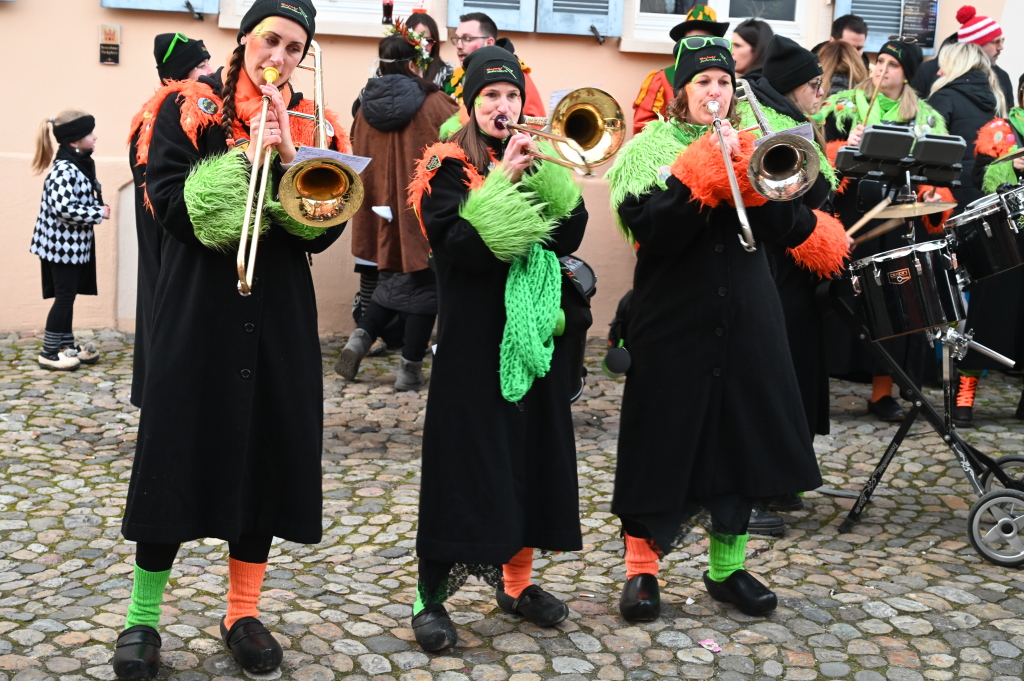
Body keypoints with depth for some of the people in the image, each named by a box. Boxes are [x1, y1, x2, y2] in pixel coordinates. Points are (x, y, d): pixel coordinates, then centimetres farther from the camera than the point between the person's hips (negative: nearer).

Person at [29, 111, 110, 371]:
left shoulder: (79, 164, 10)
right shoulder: (64, 169, -20)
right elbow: (64, 208, -28)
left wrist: (97, 208, 2)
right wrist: (99, 213, -19)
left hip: (74, 244, 9)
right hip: (62, 244, -9)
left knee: (68, 295, 15)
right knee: (64, 295, -3)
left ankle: (66, 346, 25)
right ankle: (49, 352, 6)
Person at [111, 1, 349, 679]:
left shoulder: (311, 124, 8)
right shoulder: (188, 108, 2)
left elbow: (325, 227, -3)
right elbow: (169, 200, -10)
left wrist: (287, 158, -15)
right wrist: (246, 158, -17)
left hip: (280, 317, 3)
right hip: (198, 310, -2)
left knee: (267, 455, 6)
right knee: (177, 451, 0)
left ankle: (244, 613, 21)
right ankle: (143, 619, 14)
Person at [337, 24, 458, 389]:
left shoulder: (367, 106, 2)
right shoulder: (432, 102, -11)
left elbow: (359, 153, 11)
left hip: (384, 207, 5)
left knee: (395, 278, 22)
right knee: (423, 283, 6)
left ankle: (360, 337, 3)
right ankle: (410, 368, 8)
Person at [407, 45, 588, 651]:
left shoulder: (537, 161, 11)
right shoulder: (448, 169, -4)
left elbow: (569, 237, -1)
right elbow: (459, 247, -18)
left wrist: (544, 173, -13)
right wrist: (503, 180, -19)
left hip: (534, 331, 5)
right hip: (474, 336, -5)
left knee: (531, 452, 10)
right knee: (464, 458, -4)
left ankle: (516, 580, 24)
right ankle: (431, 595, 5)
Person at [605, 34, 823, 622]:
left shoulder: (750, 147, 9)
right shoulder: (650, 147, 0)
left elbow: (793, 231, -4)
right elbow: (650, 232, -17)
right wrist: (702, 171, -23)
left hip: (746, 320, 4)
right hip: (673, 321, -3)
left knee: (740, 439, 8)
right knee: (662, 439, 1)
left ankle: (727, 568, 23)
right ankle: (641, 568, 15)